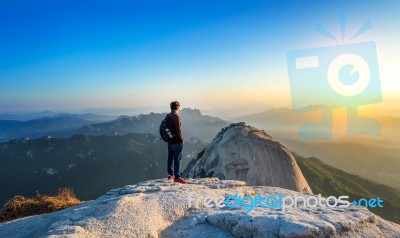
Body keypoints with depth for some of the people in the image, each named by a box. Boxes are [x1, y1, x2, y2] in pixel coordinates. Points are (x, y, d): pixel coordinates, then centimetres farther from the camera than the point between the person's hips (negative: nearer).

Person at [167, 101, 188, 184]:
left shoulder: (168, 116, 9)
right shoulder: (176, 116, -17)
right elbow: (177, 130, -21)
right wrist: (181, 139, -9)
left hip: (170, 141, 9)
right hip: (177, 142, -9)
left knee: (170, 158, 15)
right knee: (177, 159, -4)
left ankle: (170, 175, 25)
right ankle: (177, 177, -2)